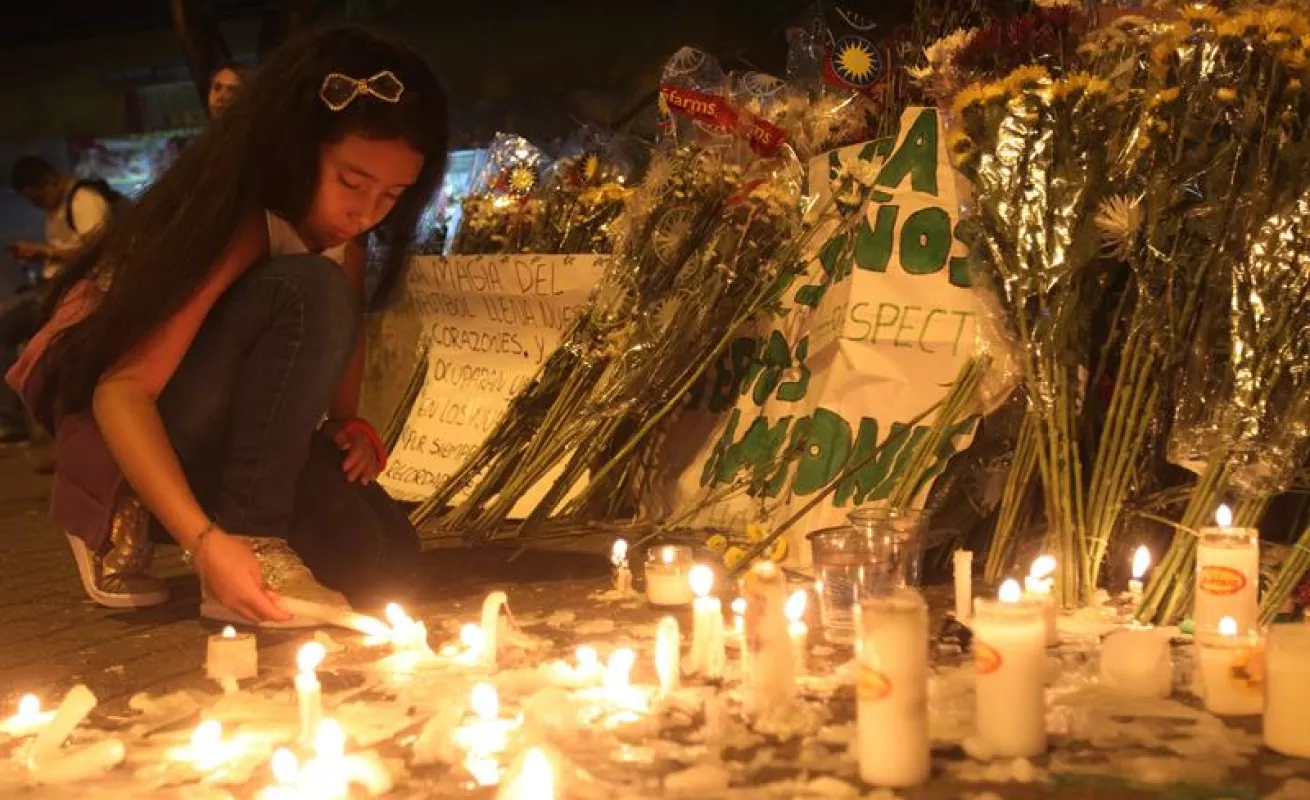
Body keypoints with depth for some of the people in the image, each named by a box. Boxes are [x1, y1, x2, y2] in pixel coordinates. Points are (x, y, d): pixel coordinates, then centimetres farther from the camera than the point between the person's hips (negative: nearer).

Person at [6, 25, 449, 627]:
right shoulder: (237, 222, -28)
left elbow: (339, 331, 10)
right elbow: (125, 388, -33)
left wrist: (345, 424, -10)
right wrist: (205, 541, -43)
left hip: (229, 428, 8)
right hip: (120, 418, -7)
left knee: (379, 557, -12)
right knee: (310, 293, -31)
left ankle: (143, 515, 5)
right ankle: (248, 534, -24)